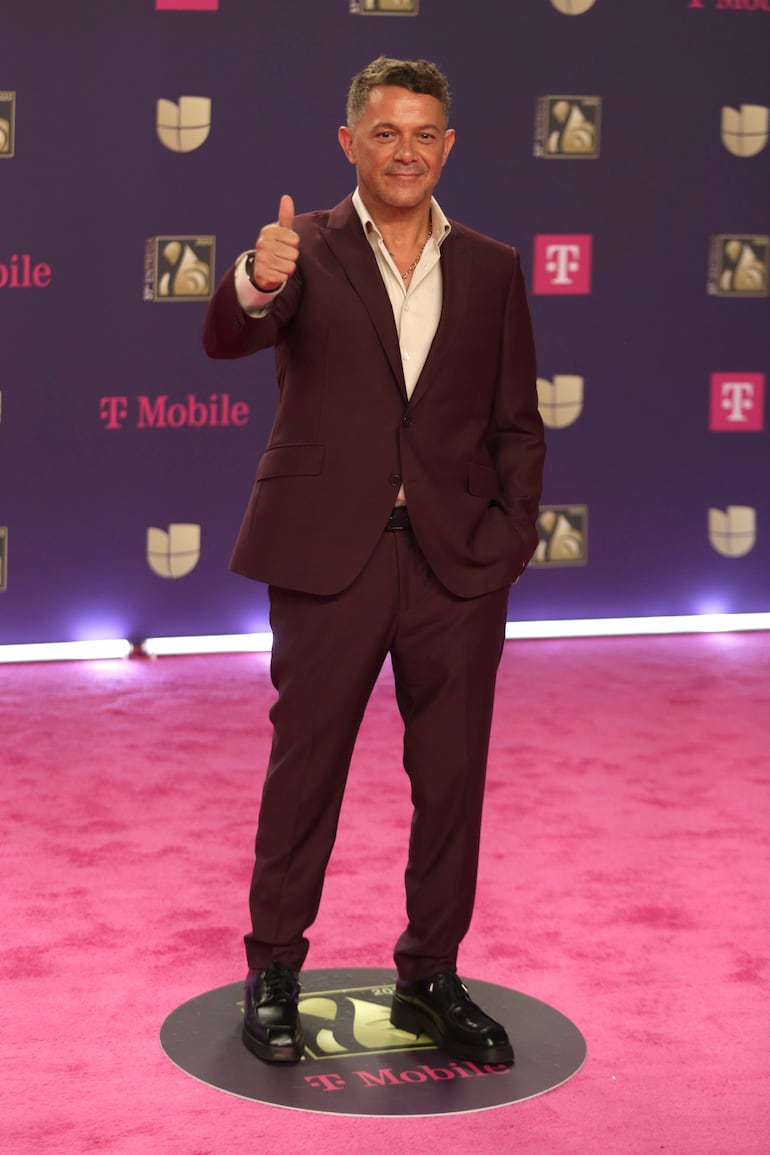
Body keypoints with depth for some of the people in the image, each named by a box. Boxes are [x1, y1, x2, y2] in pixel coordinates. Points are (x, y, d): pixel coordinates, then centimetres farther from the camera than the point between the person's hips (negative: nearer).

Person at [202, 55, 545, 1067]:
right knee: (304, 768, 6)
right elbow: (226, 340, -18)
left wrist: (511, 540, -2)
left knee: (453, 781, 8)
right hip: (330, 557, -2)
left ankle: (431, 980, 22)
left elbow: (517, 427, 11)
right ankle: (274, 974, 19)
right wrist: (257, 283, -40)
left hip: (458, 564, 3)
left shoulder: (491, 269, 9)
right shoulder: (305, 250, 1)